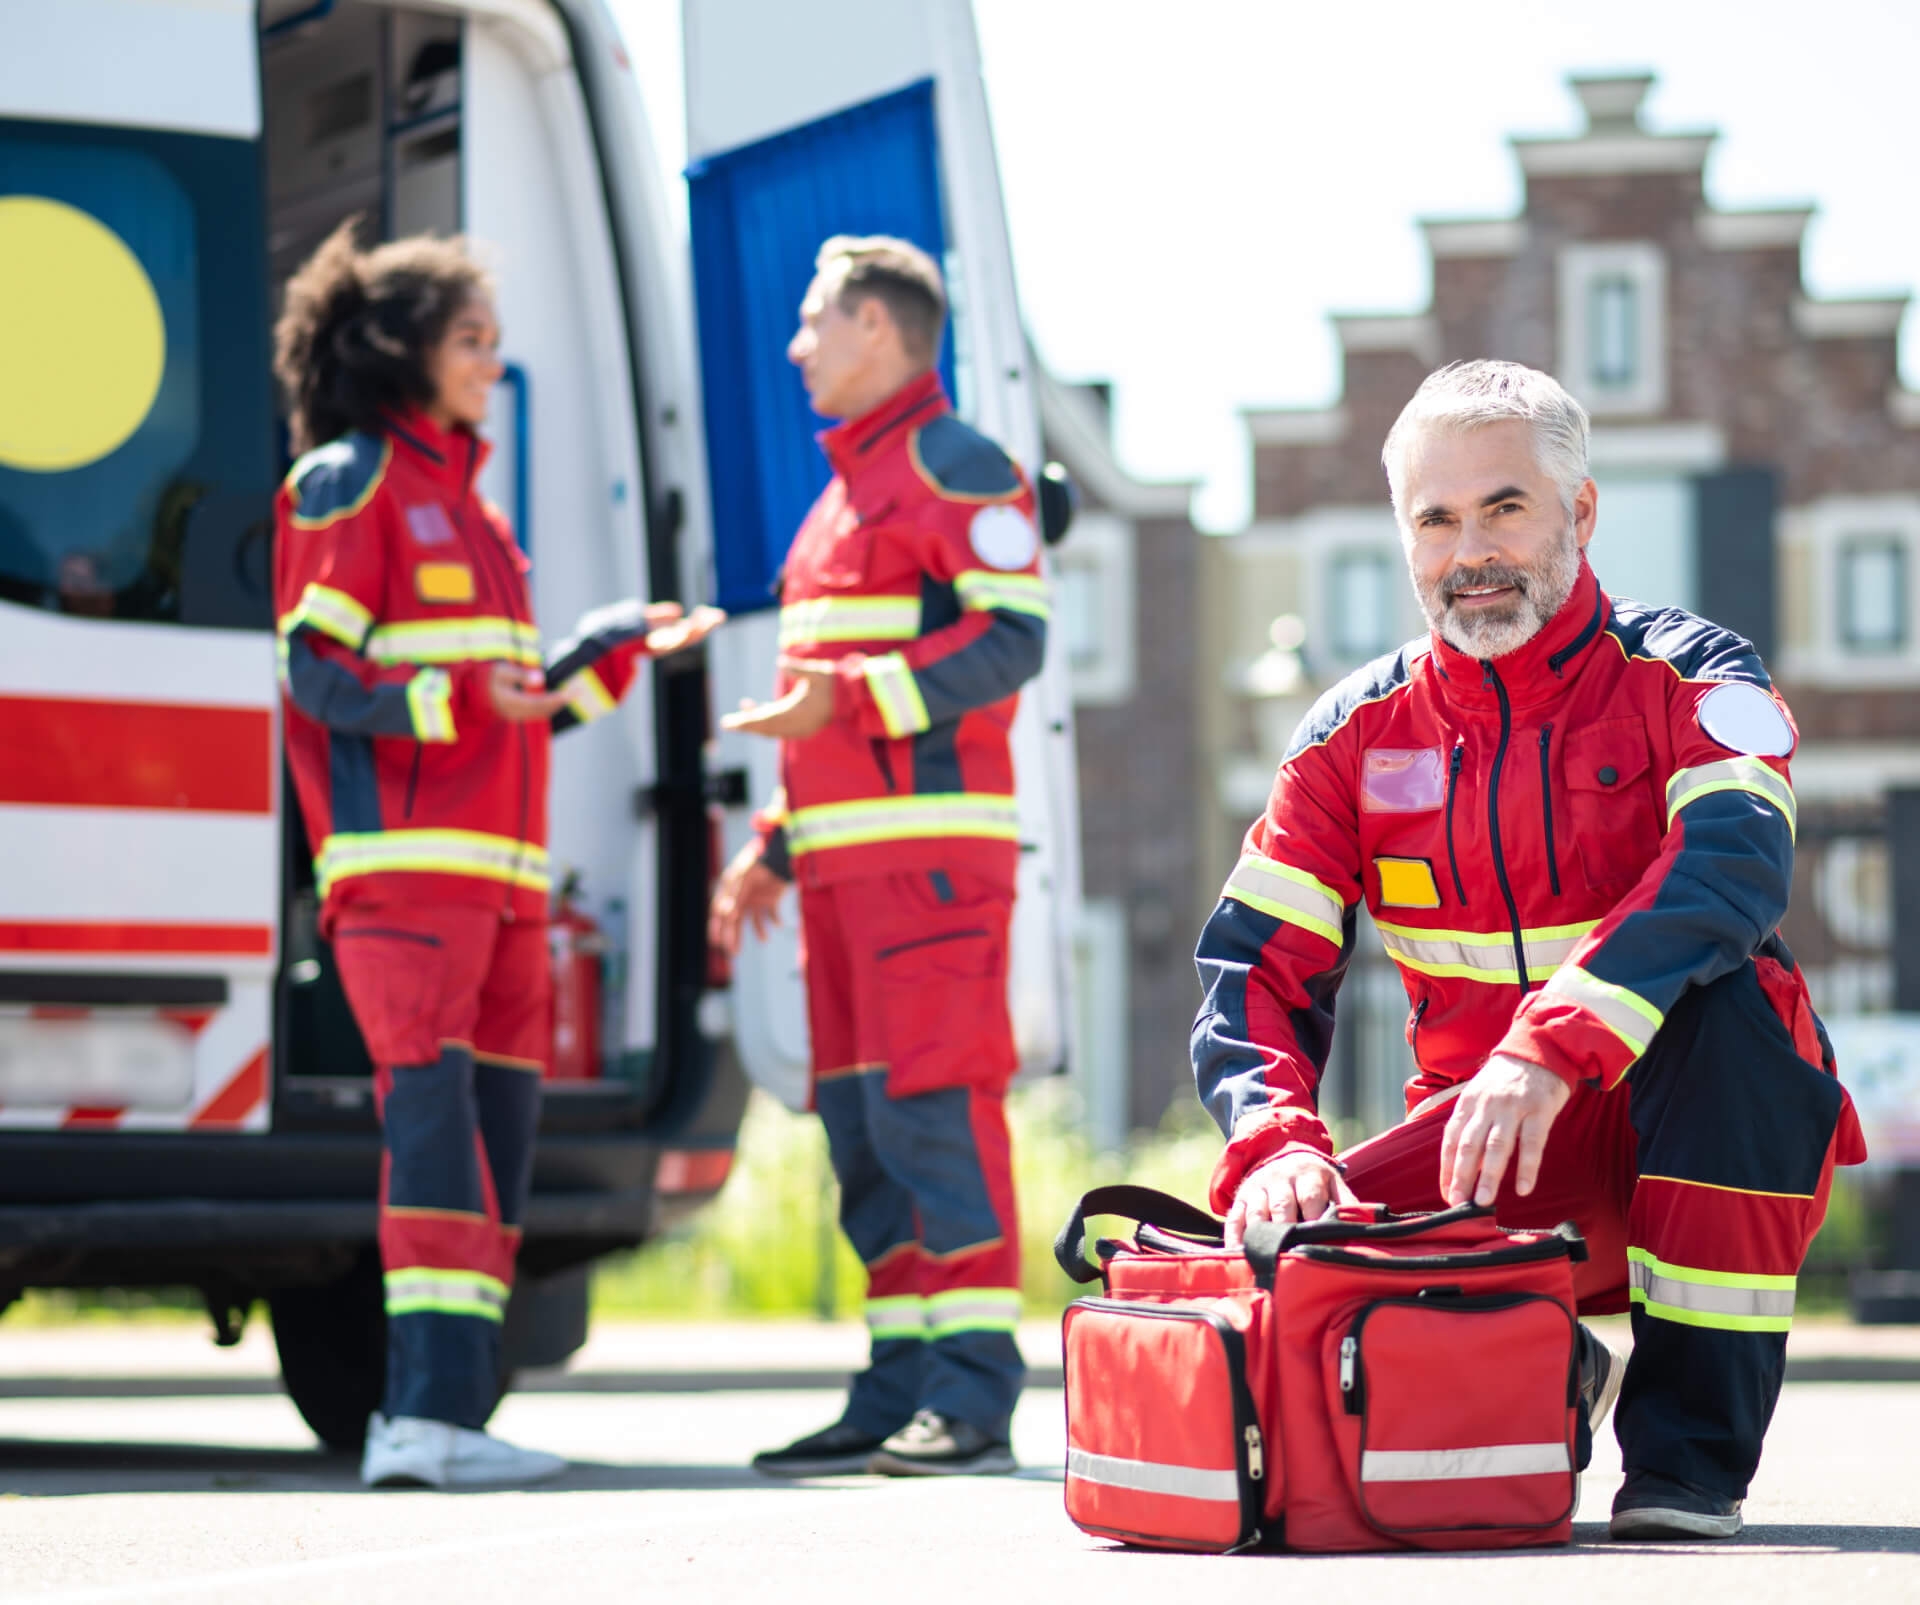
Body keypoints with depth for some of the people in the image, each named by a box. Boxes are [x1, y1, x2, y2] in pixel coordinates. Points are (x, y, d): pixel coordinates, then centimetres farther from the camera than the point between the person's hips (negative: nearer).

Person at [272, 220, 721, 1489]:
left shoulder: (468, 502, 24)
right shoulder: (348, 479, 0)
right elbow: (317, 671, -9)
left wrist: (622, 650, 16)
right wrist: (455, 700, -22)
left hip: (500, 863, 8)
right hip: (402, 857, -8)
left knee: (501, 1125, 3)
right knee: (434, 1107, -17)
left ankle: (440, 1418, 4)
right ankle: (429, 1409, -22)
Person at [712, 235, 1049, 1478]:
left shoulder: (954, 465, -4)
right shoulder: (848, 490, 25)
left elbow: (1012, 637, -15)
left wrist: (848, 697, -22)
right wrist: (772, 851, 23)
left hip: (931, 845, -10)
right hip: (847, 860, 10)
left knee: (936, 1103, -13)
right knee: (862, 1119, 6)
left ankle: (974, 1397, -14)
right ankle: (900, 1393, 8)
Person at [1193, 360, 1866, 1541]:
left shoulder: (1689, 680, -9)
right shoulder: (1360, 734, 3)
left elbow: (1736, 866, -31)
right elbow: (1256, 966, -3)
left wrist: (1554, 1047, -46)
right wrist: (1275, 1143, -26)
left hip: (1700, 1136, -3)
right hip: (1492, 1156, 3)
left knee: (1729, 990, -35)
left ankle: (1693, 1450, -24)